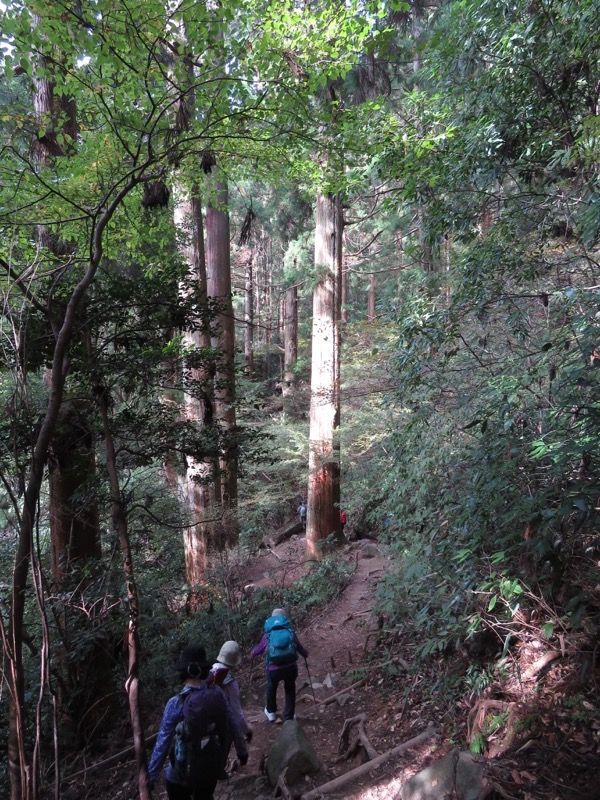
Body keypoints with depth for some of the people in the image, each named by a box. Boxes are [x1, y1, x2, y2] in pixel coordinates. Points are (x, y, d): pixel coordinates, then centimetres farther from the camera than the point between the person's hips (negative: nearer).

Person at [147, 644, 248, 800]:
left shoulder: (176, 704, -25)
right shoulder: (217, 693, -14)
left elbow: (162, 743, -19)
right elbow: (232, 725, -3)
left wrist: (150, 777, -6)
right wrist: (242, 751, 12)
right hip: (212, 765, 4)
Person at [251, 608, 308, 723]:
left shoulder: (268, 634, 10)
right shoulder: (290, 632, 9)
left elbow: (258, 649, 23)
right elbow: (300, 648, 18)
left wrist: (252, 654, 47)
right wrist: (305, 654, 41)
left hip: (274, 669, 0)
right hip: (291, 667, 0)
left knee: (271, 688, 31)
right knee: (290, 691, 26)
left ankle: (271, 712, 48)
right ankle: (288, 719, 32)